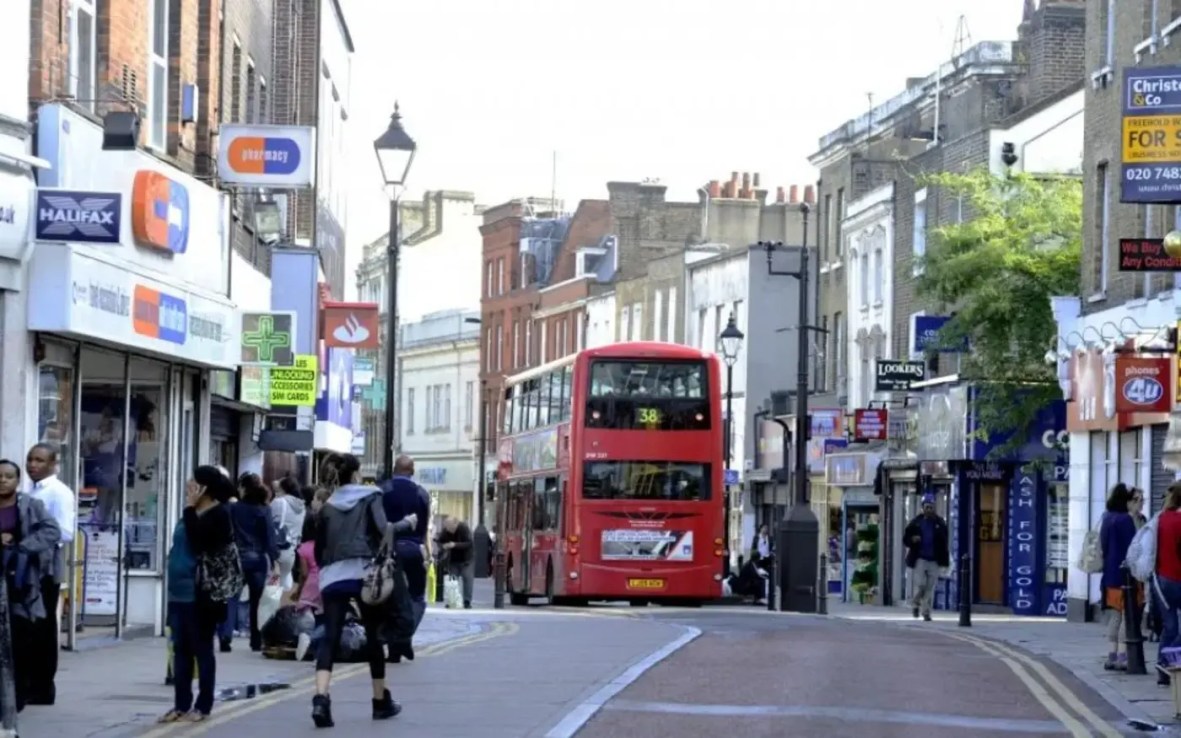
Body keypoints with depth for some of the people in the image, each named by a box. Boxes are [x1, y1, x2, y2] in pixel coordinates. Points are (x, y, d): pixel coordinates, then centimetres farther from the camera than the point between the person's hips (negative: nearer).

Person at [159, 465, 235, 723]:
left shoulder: (218, 514, -9)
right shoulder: (192, 514, 17)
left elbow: (197, 541, -23)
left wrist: (190, 509, -18)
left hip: (200, 594, -9)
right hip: (179, 592, 9)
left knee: (202, 649, -1)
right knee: (180, 650, 9)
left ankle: (203, 706, 4)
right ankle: (181, 705, 13)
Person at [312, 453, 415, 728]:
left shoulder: (327, 507, 14)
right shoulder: (370, 497, 4)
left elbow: (319, 550, 15)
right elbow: (383, 529, -11)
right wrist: (407, 523, 5)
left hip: (333, 577, 2)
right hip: (364, 573, -2)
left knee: (330, 637, -6)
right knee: (373, 636, 12)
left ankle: (321, 698, -28)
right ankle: (381, 701, 22)